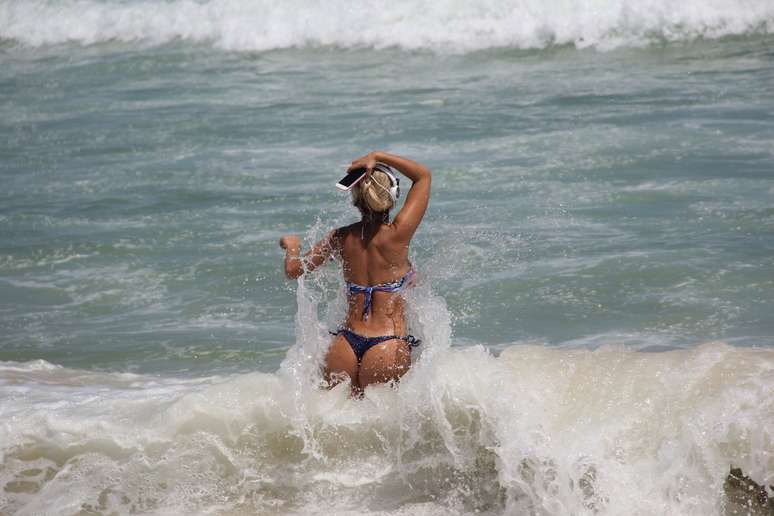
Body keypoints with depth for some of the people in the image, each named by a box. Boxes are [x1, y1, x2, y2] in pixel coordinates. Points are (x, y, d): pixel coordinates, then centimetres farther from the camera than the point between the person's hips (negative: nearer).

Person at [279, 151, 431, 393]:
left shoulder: (342, 238, 4)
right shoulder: (398, 234, -7)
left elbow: (293, 269, 16)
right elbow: (424, 175, 3)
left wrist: (292, 245, 35)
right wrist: (378, 157, 2)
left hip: (346, 344, 4)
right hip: (388, 347, -4)